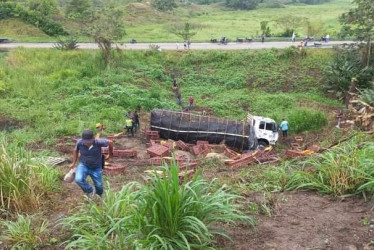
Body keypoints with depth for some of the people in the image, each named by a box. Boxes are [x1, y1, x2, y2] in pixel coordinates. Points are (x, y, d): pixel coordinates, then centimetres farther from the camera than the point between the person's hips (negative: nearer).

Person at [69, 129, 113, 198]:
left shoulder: (99, 142, -28)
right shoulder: (79, 142, -22)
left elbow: (110, 142, -9)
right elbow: (76, 150, 2)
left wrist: (110, 154, 7)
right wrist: (73, 163, 7)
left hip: (96, 168, 0)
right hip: (83, 165, 0)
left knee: (99, 186, 11)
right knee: (78, 179, -28)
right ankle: (90, 191, 2)